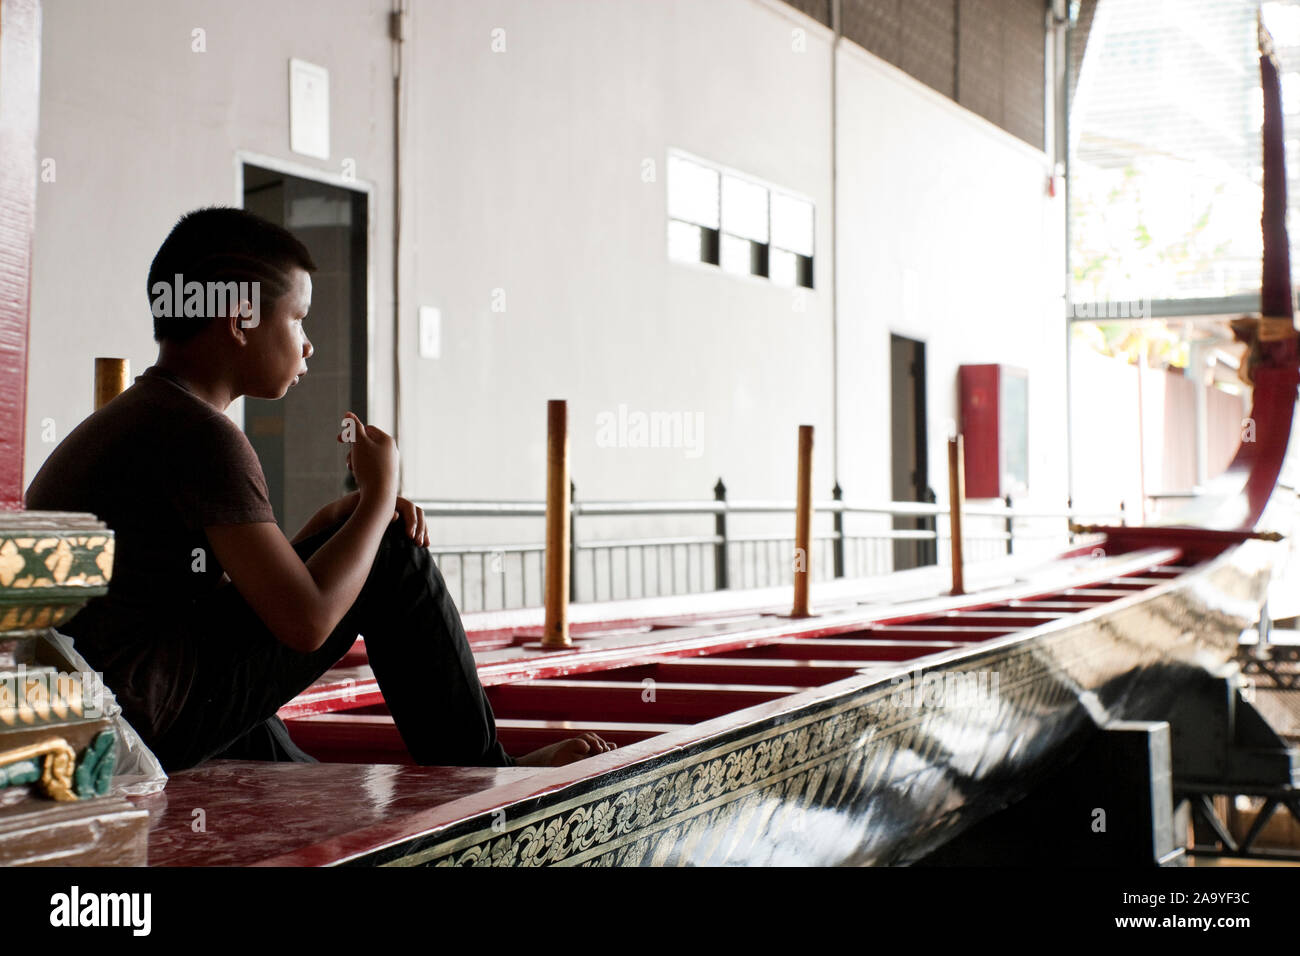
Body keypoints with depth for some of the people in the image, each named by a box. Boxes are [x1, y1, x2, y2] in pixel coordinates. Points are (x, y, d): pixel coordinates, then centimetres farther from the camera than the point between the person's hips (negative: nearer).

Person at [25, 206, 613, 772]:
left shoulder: (123, 421, 17)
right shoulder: (199, 432, -14)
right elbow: (306, 620, -17)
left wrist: (327, 523, 10)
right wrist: (379, 493, -3)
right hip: (145, 726, -10)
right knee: (391, 554, -2)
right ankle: (477, 778, 12)